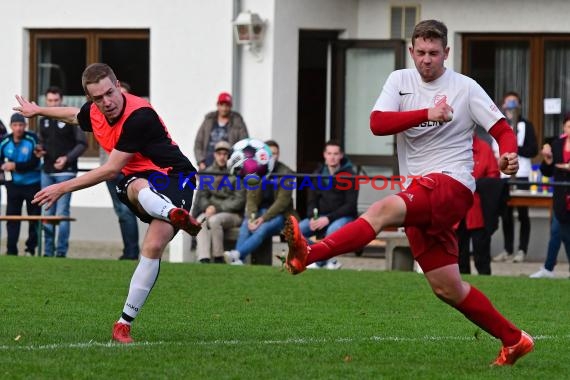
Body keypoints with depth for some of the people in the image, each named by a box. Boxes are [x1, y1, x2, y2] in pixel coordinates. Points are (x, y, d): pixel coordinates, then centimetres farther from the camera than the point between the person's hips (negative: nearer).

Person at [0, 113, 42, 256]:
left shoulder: (32, 139, -14)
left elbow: (34, 163, -18)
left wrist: (15, 166, -23)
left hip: (32, 184, -2)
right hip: (13, 184, 2)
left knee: (34, 217, 4)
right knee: (12, 218, -1)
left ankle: (31, 248, 14)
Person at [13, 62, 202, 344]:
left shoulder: (139, 116, -24)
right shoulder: (94, 112, 1)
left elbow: (111, 170, -19)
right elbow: (75, 116, 31)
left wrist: (63, 188, -12)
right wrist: (38, 111, 49)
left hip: (173, 176, -5)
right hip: (137, 179, 5)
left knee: (153, 246, -27)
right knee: (138, 189, -36)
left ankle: (124, 323, -27)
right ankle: (176, 215, -67)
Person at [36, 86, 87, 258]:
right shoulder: (43, 121, 13)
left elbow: (82, 143, -5)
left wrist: (67, 158, -17)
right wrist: (40, 151, -1)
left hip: (65, 172, -6)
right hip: (47, 172, 6)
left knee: (62, 213, -8)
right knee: (48, 213, 7)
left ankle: (61, 251, -4)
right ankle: (48, 251, 11)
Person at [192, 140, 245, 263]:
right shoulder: (208, 172, 13)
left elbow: (239, 201, -7)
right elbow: (202, 195, 13)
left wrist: (217, 208, -15)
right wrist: (207, 207, -9)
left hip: (233, 215, -4)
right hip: (212, 210, 4)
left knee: (214, 220, -35)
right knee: (201, 220, -30)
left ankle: (219, 258, -24)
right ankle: (204, 259, -42)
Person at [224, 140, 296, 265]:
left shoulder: (286, 173, -7)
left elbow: (283, 201, -13)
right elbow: (251, 198, 1)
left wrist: (263, 219, -22)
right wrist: (251, 218, -19)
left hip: (279, 214, -3)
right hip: (259, 211, 3)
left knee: (262, 229, -33)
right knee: (245, 225, -29)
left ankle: (237, 253, -51)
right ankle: (238, 260, -43)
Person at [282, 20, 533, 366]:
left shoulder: (465, 88, 2)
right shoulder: (400, 81, 11)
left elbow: (503, 130, 3)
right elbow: (377, 123, -4)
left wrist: (509, 156, -20)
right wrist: (426, 114, -17)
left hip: (451, 185, -6)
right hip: (418, 193, 6)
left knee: (384, 210, -33)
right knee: (447, 289, 6)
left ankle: (307, 256, -48)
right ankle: (513, 340, 20)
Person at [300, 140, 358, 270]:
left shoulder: (349, 175, -8)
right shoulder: (318, 174, 8)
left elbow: (350, 205, -13)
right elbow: (312, 200, 10)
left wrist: (328, 218, -23)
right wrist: (312, 218, -12)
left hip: (344, 216, -5)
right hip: (321, 216, 5)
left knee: (332, 230, -39)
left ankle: (320, 261, -14)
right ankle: (329, 261, -8)